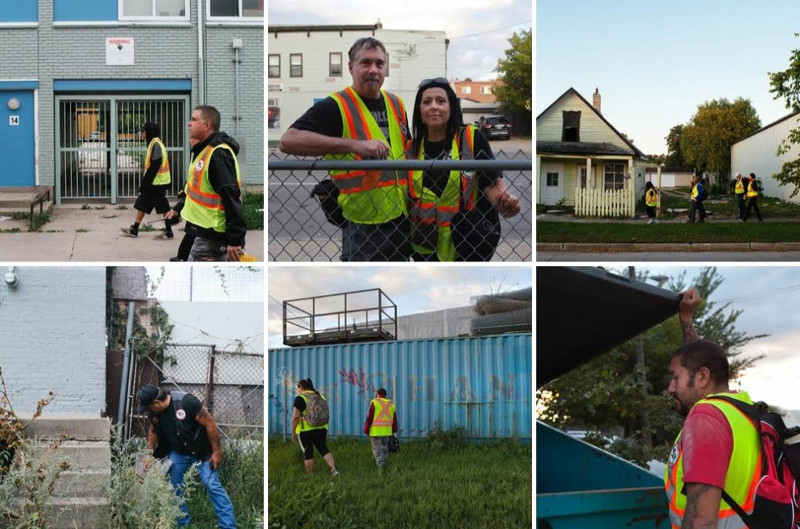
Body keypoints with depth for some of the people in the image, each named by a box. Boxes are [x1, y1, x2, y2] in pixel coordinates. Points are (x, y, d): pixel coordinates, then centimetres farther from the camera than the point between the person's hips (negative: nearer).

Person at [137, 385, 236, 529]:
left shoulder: (186, 402, -31)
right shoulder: (154, 413, -10)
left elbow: (210, 424, -24)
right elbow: (153, 431, 13)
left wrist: (217, 451, -20)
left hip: (202, 451, -6)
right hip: (178, 452, 6)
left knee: (213, 486, -13)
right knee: (174, 487, 5)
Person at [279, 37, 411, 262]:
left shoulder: (396, 104, 11)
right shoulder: (335, 106, -10)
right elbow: (288, 140, -25)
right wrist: (355, 145, -29)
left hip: (400, 219, 7)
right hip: (362, 225, -7)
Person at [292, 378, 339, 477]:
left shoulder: (300, 398, -9)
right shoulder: (320, 397, 11)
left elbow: (295, 417, -15)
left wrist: (293, 432, -6)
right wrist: (325, 433, 21)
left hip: (305, 431, -5)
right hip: (321, 428, 5)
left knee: (308, 453, 4)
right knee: (324, 449, 5)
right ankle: (334, 469, -14)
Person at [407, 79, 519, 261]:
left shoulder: (472, 138, -6)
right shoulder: (412, 149, 5)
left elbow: (493, 182, -10)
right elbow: (408, 196, 12)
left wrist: (503, 201, -30)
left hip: (471, 242, -4)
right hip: (426, 246, 4)